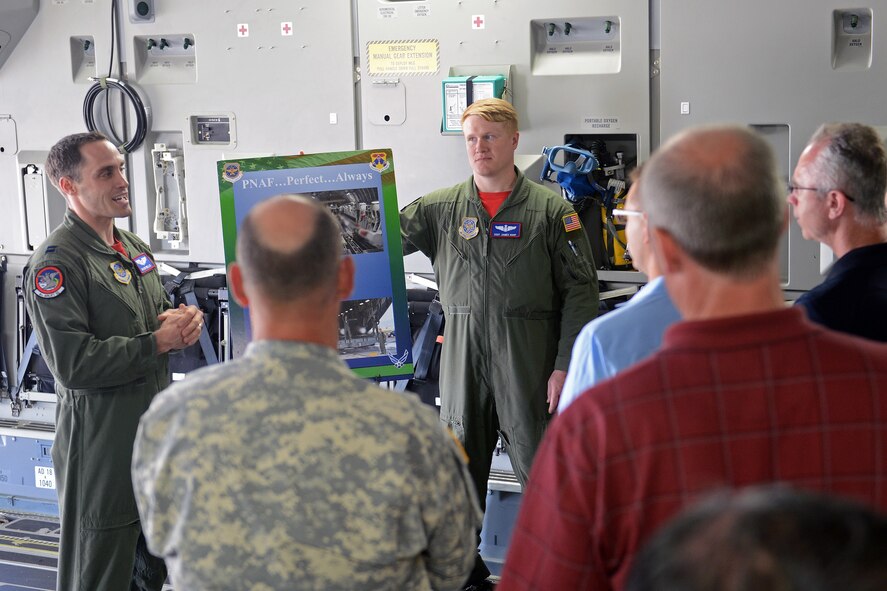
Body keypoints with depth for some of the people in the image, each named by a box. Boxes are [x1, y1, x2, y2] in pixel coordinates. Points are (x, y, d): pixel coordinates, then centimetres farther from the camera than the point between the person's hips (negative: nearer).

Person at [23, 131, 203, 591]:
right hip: (101, 436, -8)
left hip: (155, 424, 8)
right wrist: (158, 343, -19)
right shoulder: (57, 262, -17)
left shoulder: (133, 247, 12)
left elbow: (158, 311, 24)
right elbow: (73, 364, -24)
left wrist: (180, 321, -1)